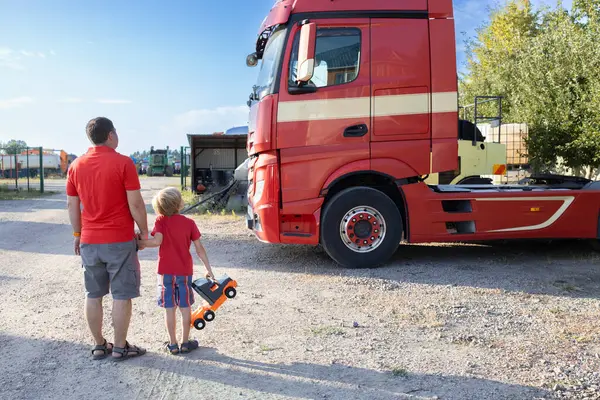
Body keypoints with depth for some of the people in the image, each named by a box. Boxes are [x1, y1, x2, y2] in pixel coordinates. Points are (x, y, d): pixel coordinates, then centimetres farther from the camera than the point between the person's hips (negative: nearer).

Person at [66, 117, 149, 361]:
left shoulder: (76, 165, 4)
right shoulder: (123, 163, -12)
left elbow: (72, 205, 9)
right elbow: (135, 204, -13)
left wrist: (77, 234, 19)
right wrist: (144, 231, -1)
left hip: (89, 241, 5)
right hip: (120, 241, -5)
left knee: (93, 295, 13)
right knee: (121, 295, 5)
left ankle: (99, 346, 23)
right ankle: (120, 347, 14)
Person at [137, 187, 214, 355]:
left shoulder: (161, 221, -6)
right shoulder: (189, 222, -3)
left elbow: (157, 241, -23)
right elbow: (199, 249, -1)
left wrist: (139, 243, -8)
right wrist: (208, 269, 6)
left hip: (166, 272, -1)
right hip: (185, 271, 1)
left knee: (169, 308, 8)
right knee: (185, 307, 11)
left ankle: (173, 344, 15)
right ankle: (185, 343, 19)